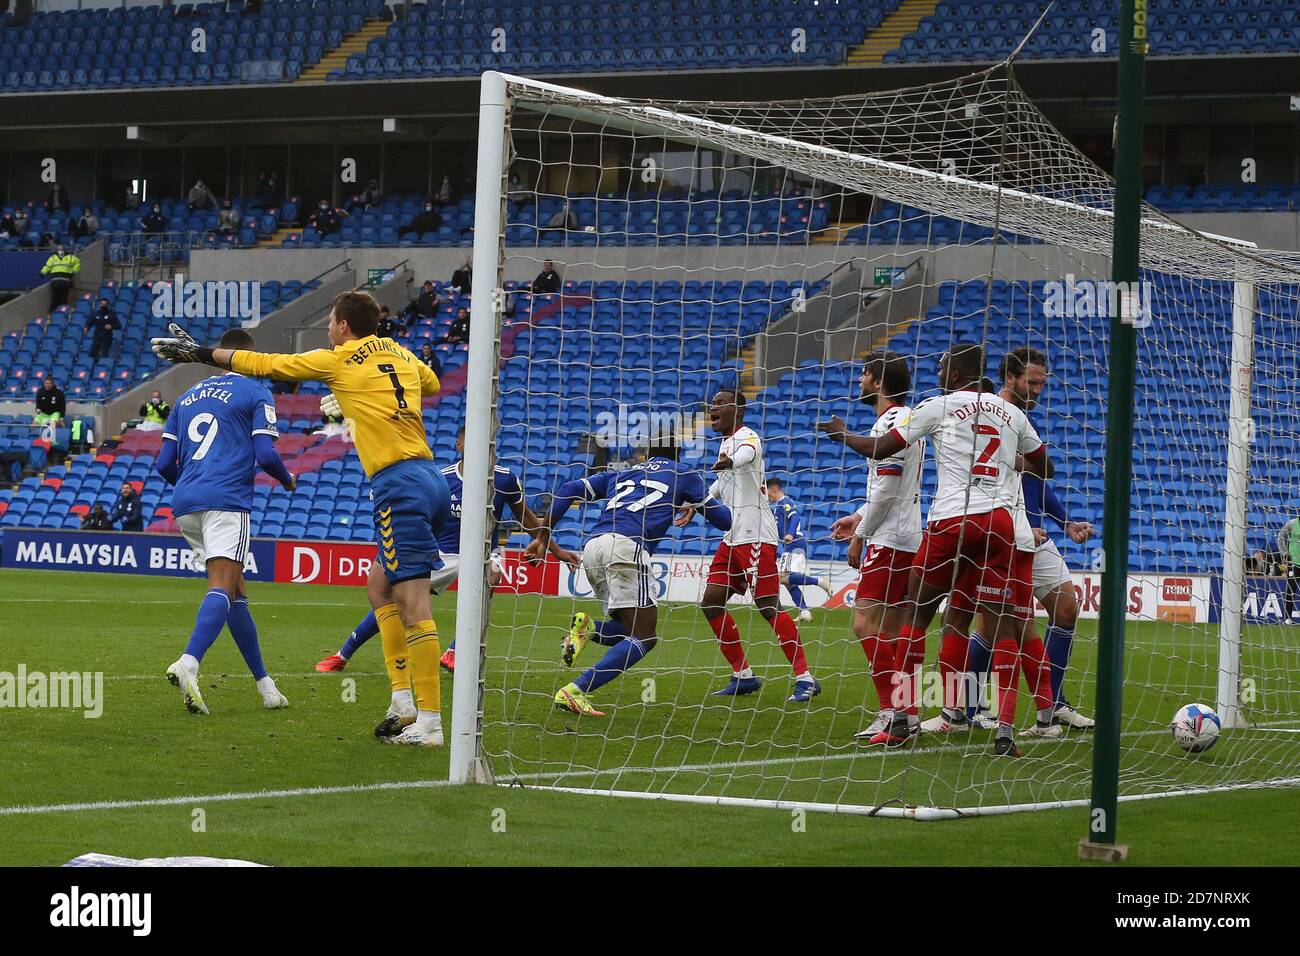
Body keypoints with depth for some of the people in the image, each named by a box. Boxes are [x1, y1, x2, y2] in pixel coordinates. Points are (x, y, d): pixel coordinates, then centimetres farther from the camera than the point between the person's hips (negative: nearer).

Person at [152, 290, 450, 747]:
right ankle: (404, 699, 12)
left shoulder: (338, 360, 1)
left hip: (400, 483, -8)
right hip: (429, 478, 8)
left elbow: (266, 364, 9)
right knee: (379, 587, 19)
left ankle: (428, 722, -16)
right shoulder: (401, 355, 18)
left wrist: (202, 353, 20)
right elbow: (432, 383, 41)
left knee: (412, 604, -12)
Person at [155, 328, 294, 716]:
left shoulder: (188, 397, 23)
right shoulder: (256, 394, 7)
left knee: (236, 592, 14)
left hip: (185, 502, 6)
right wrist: (287, 480, 17)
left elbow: (164, 464, 20)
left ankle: (265, 683, 17)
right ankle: (188, 664, -40)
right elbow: (265, 455, -4)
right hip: (227, 500, -6)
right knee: (223, 588, -17)